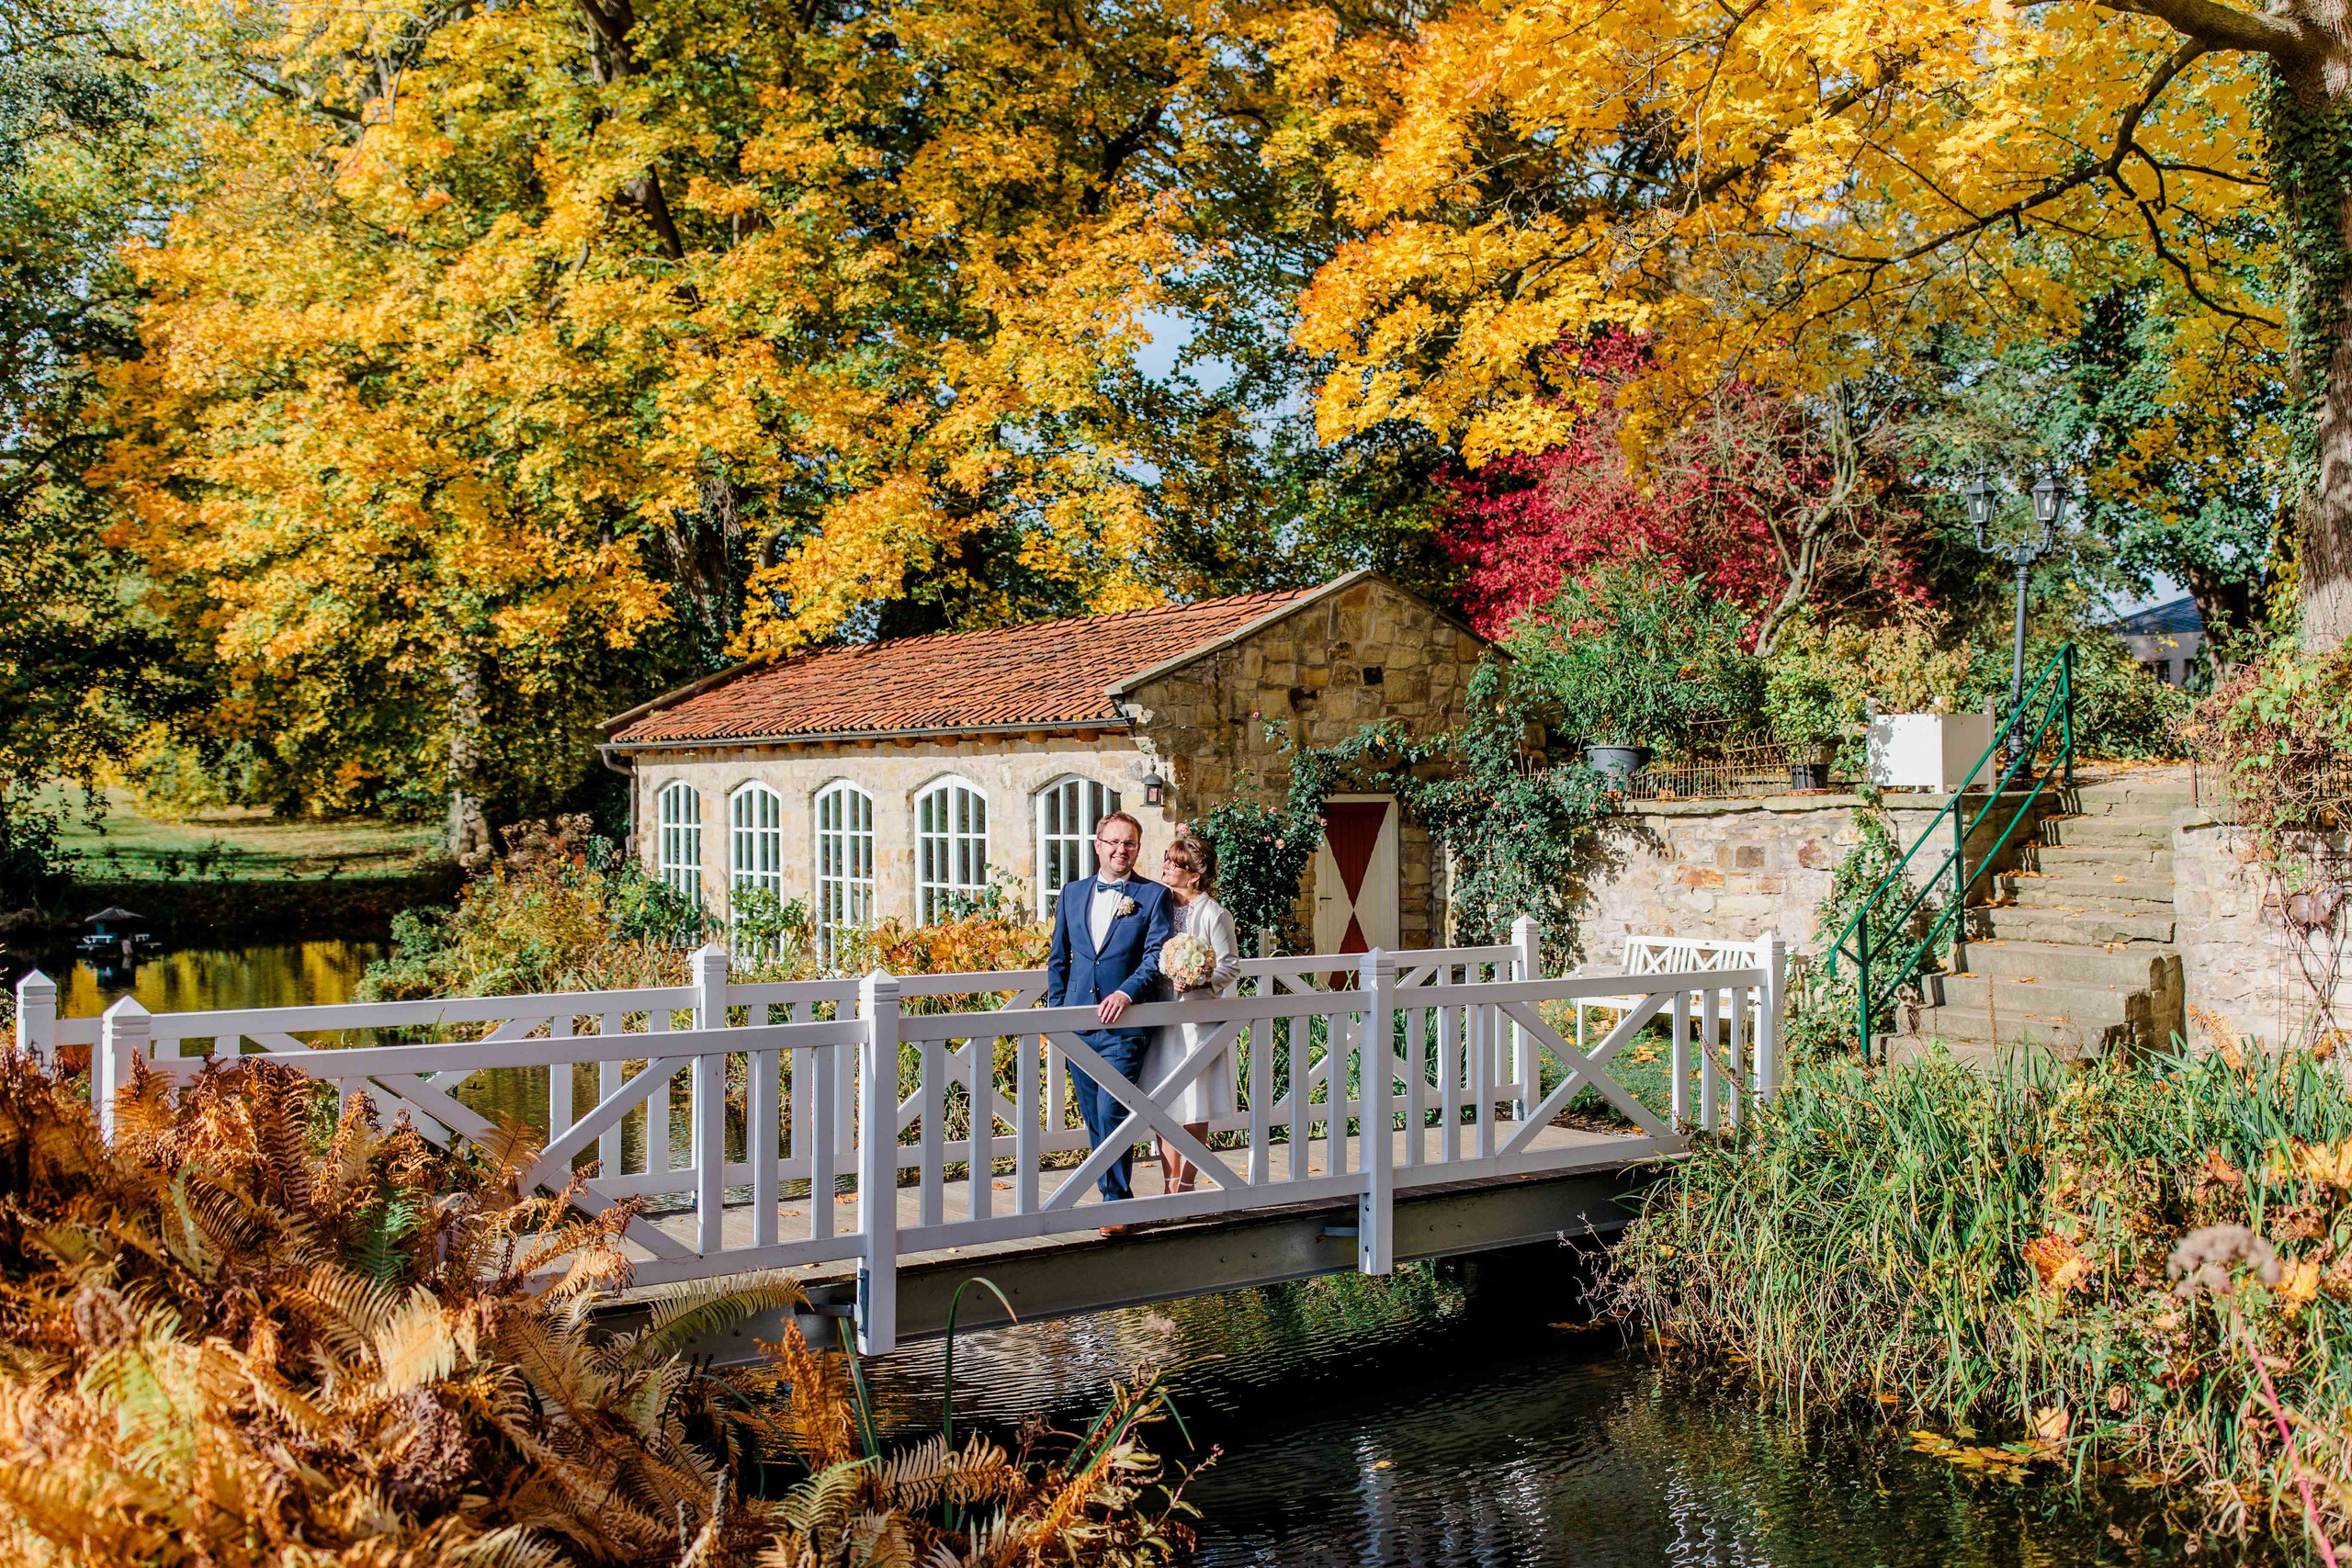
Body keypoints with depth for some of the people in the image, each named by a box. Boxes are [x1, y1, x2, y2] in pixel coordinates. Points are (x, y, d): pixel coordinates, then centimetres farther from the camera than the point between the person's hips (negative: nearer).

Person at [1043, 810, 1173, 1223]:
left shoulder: (1153, 895, 0)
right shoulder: (1072, 893, 13)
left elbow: (1156, 956, -8)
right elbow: (1058, 958, 18)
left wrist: (1127, 993, -24)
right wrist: (1057, 1009, 9)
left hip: (1123, 1024, -5)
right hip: (1078, 1026, 5)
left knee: (1112, 1114, -12)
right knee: (1094, 1117, 11)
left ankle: (1116, 1204, -4)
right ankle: (1112, 1195, 21)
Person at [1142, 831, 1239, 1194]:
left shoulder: (1214, 915, -7)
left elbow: (1230, 967, -5)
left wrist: (1200, 983, -20)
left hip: (1197, 1018, -5)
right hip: (1161, 1018, 5)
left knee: (1193, 1110, 1)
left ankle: (1186, 1186, 10)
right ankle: (1171, 1188, 17)